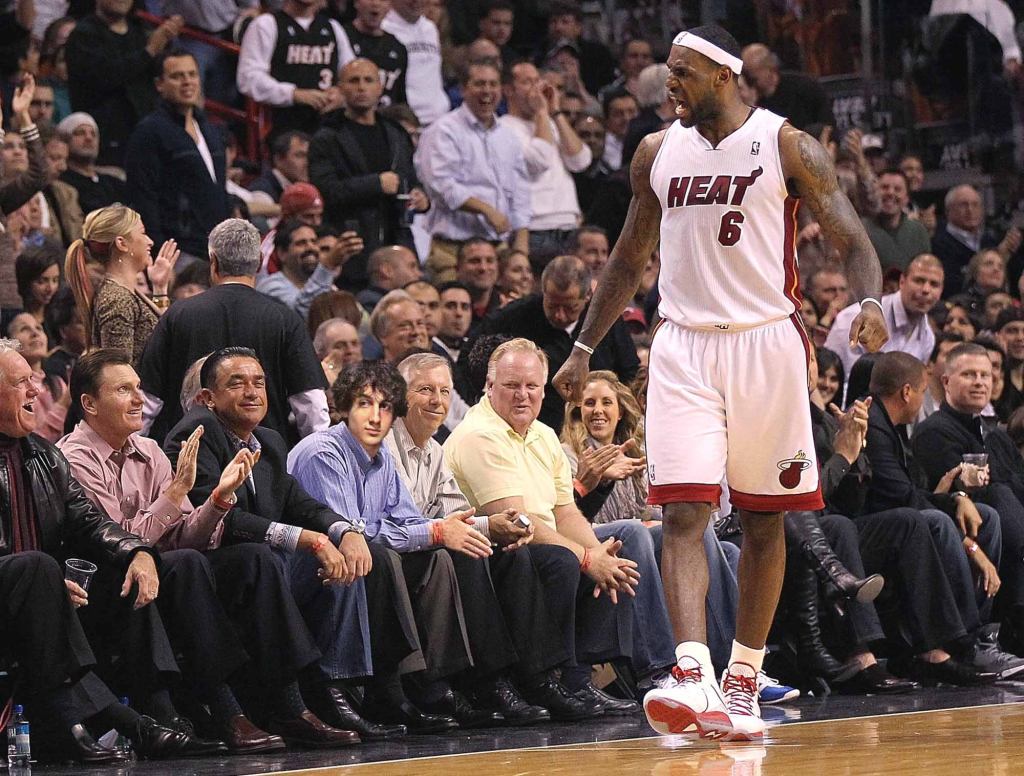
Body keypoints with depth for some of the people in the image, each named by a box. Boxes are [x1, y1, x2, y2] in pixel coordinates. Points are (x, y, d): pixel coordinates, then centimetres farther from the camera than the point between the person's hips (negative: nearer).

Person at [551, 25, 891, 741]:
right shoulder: (657, 153, 9)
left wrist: (869, 302, -27)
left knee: (764, 519, 5)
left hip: (765, 341, -2)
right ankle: (693, 676, -23)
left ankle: (743, 682, 15)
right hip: (683, 346, 3)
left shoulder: (786, 146, -4)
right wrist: (584, 347, 17)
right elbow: (631, 258, 20)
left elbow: (852, 239, -7)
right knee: (684, 514, -13)